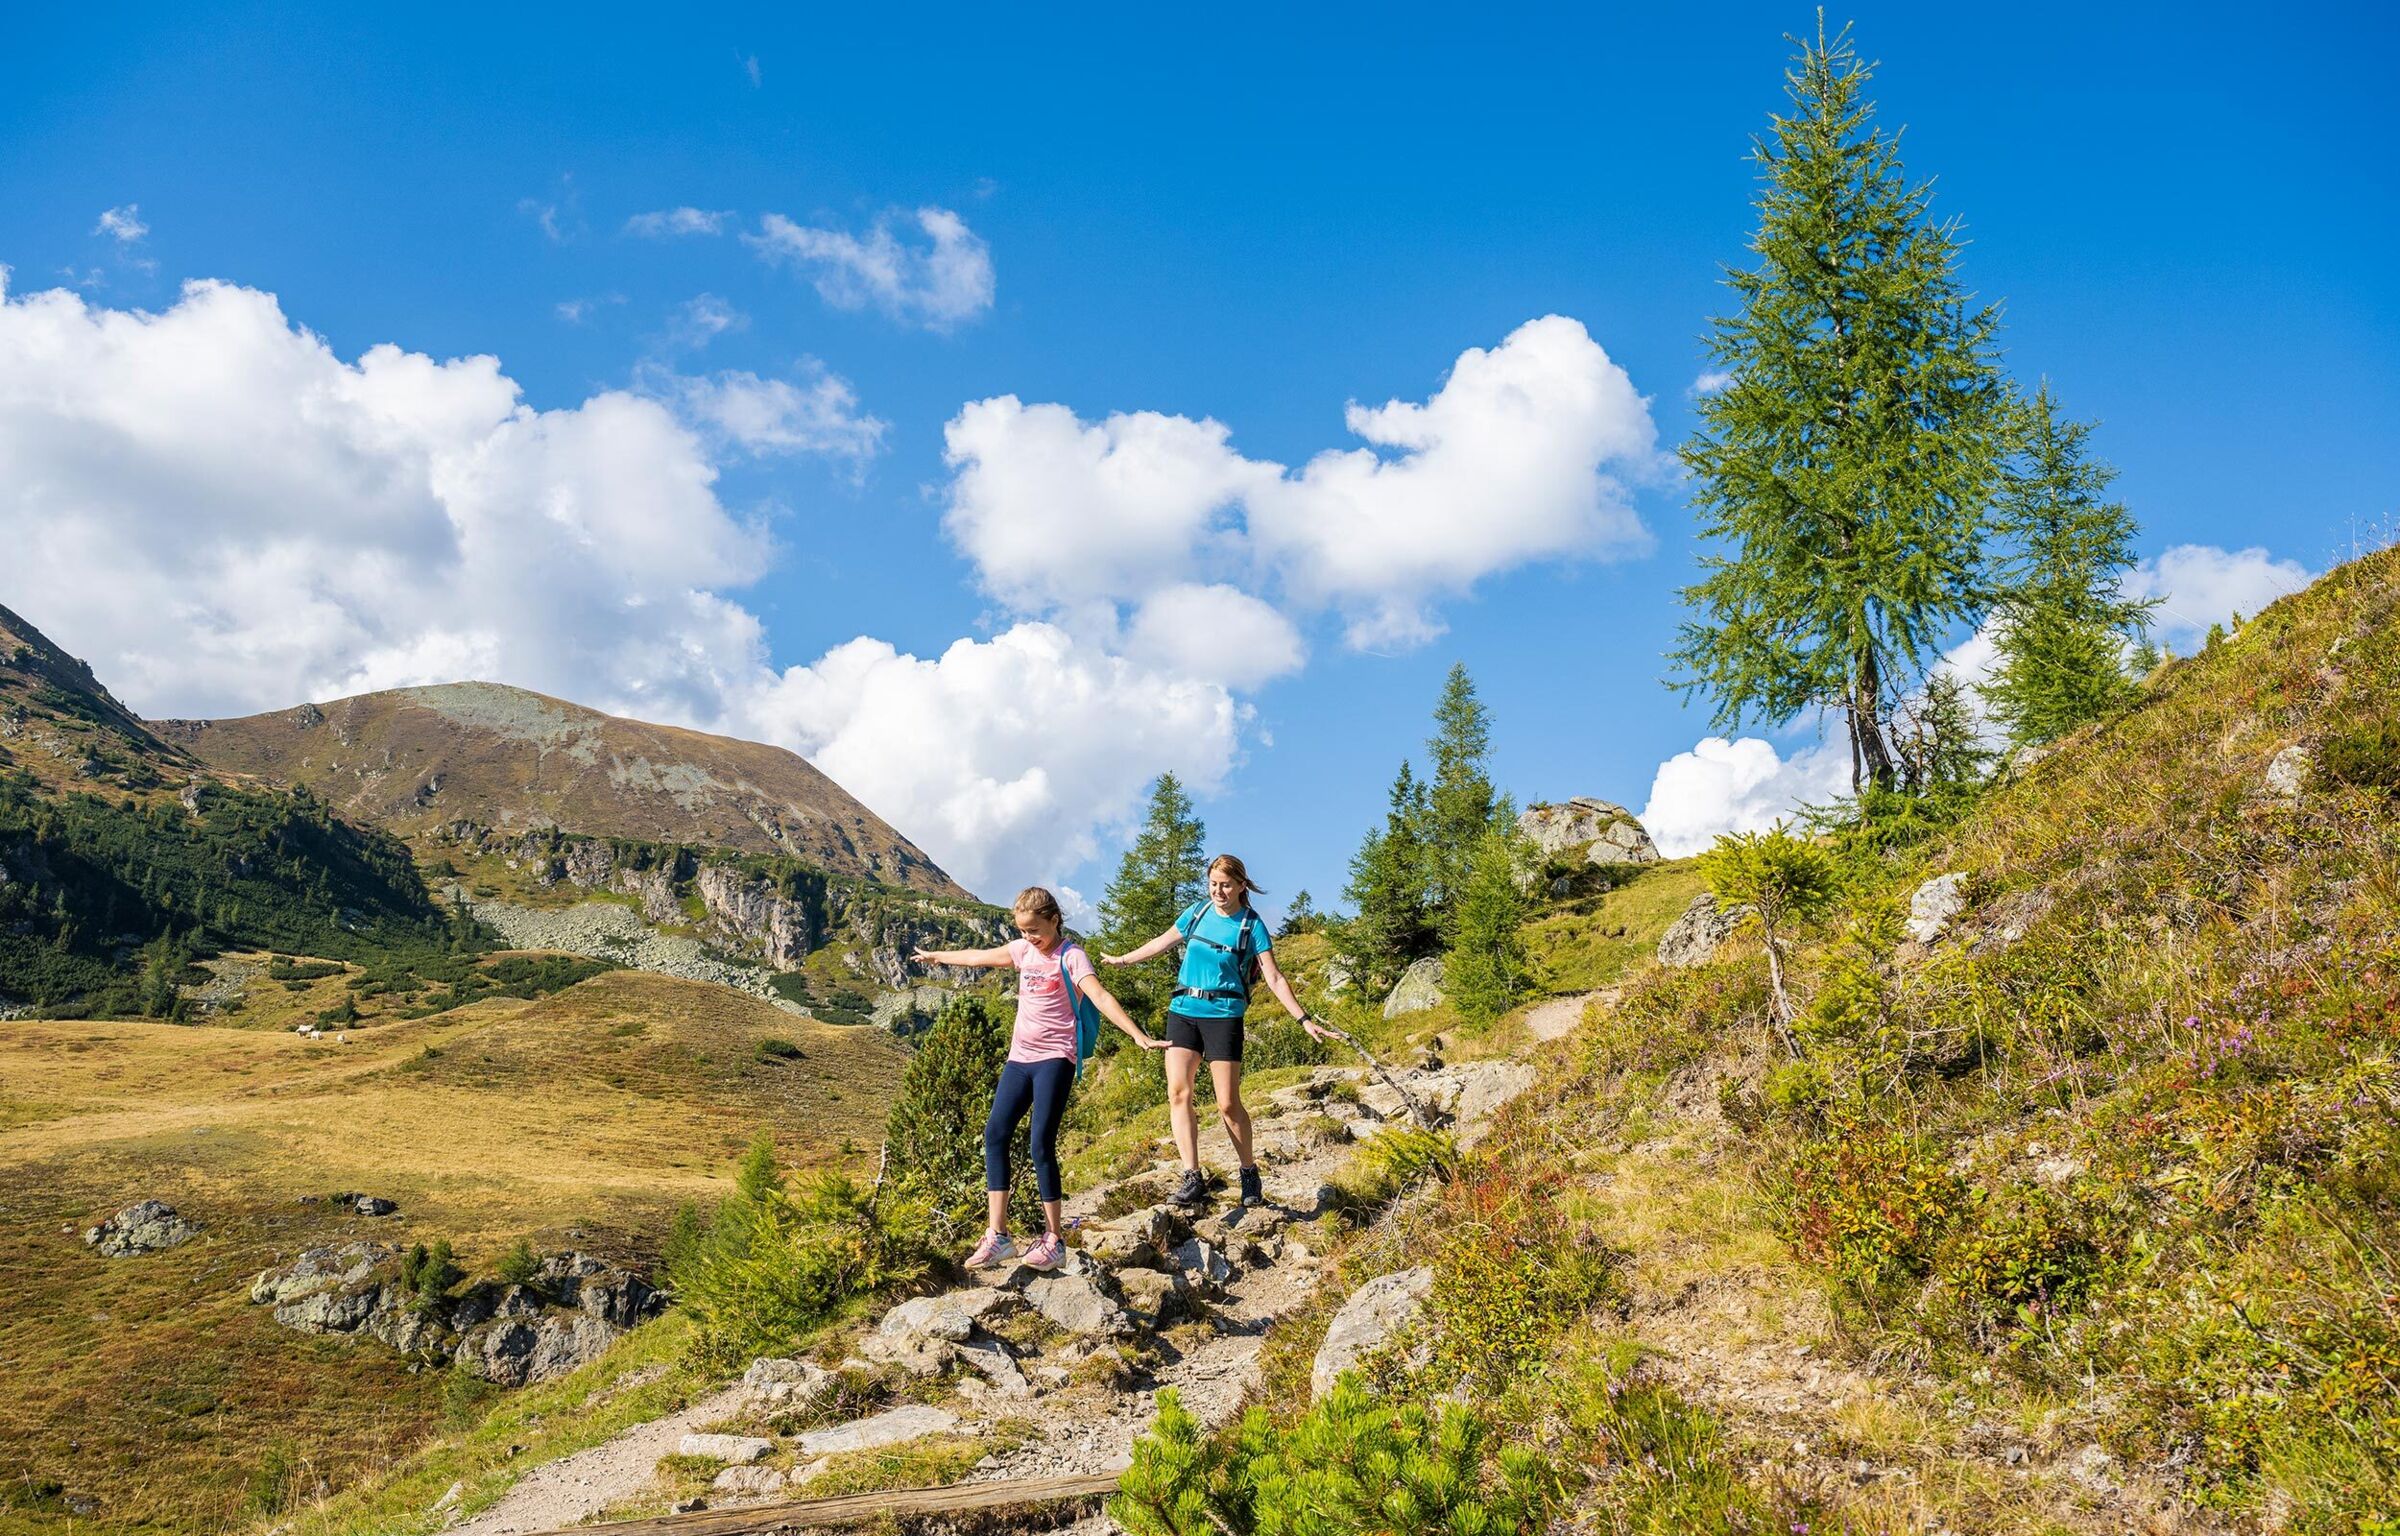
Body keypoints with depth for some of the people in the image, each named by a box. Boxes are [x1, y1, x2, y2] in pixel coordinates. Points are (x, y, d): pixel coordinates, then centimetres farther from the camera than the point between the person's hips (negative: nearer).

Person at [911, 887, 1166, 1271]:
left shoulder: (1071, 956, -10)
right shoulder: (1023, 950, 10)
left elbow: (1101, 998, -24)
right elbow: (978, 957, 27)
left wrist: (1137, 1035, -37)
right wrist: (935, 956, 41)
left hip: (1055, 1058, -7)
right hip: (1020, 1057, 7)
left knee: (1042, 1144, -11)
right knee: (995, 1135, -1)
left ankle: (1053, 1239, 0)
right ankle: (998, 1235, 2)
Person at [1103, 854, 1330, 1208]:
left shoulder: (1252, 926, -2)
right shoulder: (1198, 912, 8)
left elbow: (1274, 979, -5)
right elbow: (1163, 942, 23)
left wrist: (1305, 1020, -12)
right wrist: (1122, 959, 33)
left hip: (1223, 1015, -4)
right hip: (1183, 1010, 4)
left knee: (1228, 1103, -6)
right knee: (1177, 1092, -10)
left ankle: (1249, 1173, 15)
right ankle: (1192, 1178, -9)